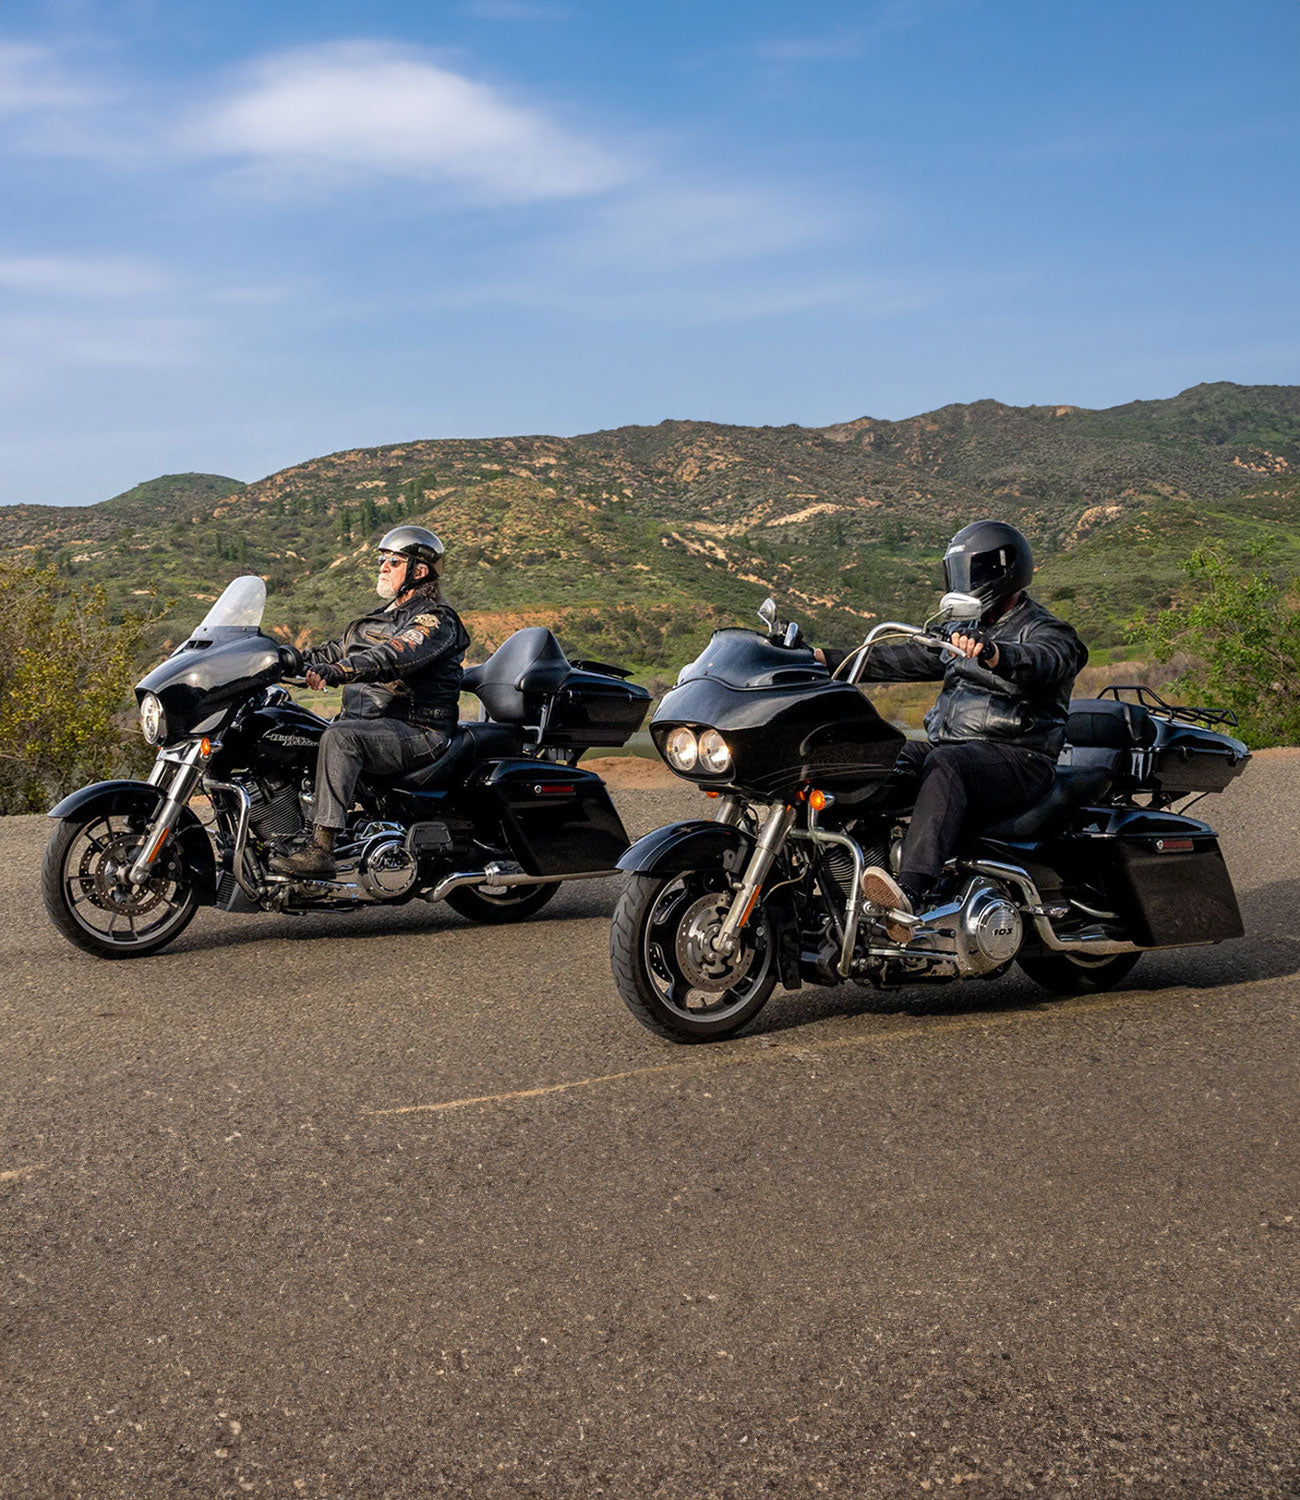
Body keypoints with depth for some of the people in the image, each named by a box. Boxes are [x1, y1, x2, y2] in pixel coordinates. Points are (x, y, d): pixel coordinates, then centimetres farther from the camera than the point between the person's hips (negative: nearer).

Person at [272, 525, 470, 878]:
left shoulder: (436, 620, -8)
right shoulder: (377, 620, 24)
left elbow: (394, 656, -26)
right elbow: (335, 650, 22)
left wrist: (334, 671, -40)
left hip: (418, 731, -9)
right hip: (365, 723, 9)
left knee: (340, 736, -34)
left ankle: (321, 848, -38)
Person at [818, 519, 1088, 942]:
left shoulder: (1046, 631, -1)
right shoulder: (964, 631, 26)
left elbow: (1041, 662, -25)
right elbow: (908, 659, 20)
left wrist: (991, 654, -49)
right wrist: (829, 660, 9)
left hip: (1017, 758, -8)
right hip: (949, 745, 8)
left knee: (945, 766, -40)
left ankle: (910, 896, -58)